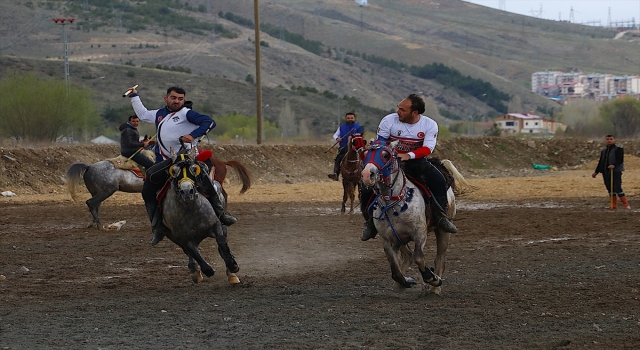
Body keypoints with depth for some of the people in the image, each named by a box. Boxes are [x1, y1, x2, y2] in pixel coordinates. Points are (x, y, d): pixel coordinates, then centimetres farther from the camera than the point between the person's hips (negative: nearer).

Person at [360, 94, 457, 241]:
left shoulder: (429, 125, -10)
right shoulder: (389, 121, -11)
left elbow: (427, 148, -17)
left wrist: (409, 155, -33)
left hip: (416, 161, 0)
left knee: (438, 180, -24)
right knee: (367, 188, -18)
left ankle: (441, 216, -13)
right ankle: (370, 221, 0)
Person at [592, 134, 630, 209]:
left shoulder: (618, 149, -2)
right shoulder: (603, 151, 20)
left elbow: (620, 160, -14)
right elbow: (600, 162, 25)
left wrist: (614, 165, -30)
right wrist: (596, 172, 21)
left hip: (616, 172, -7)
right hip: (606, 172, 7)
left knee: (617, 188, -13)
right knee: (610, 189, 7)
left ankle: (626, 204, -8)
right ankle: (614, 205, 13)